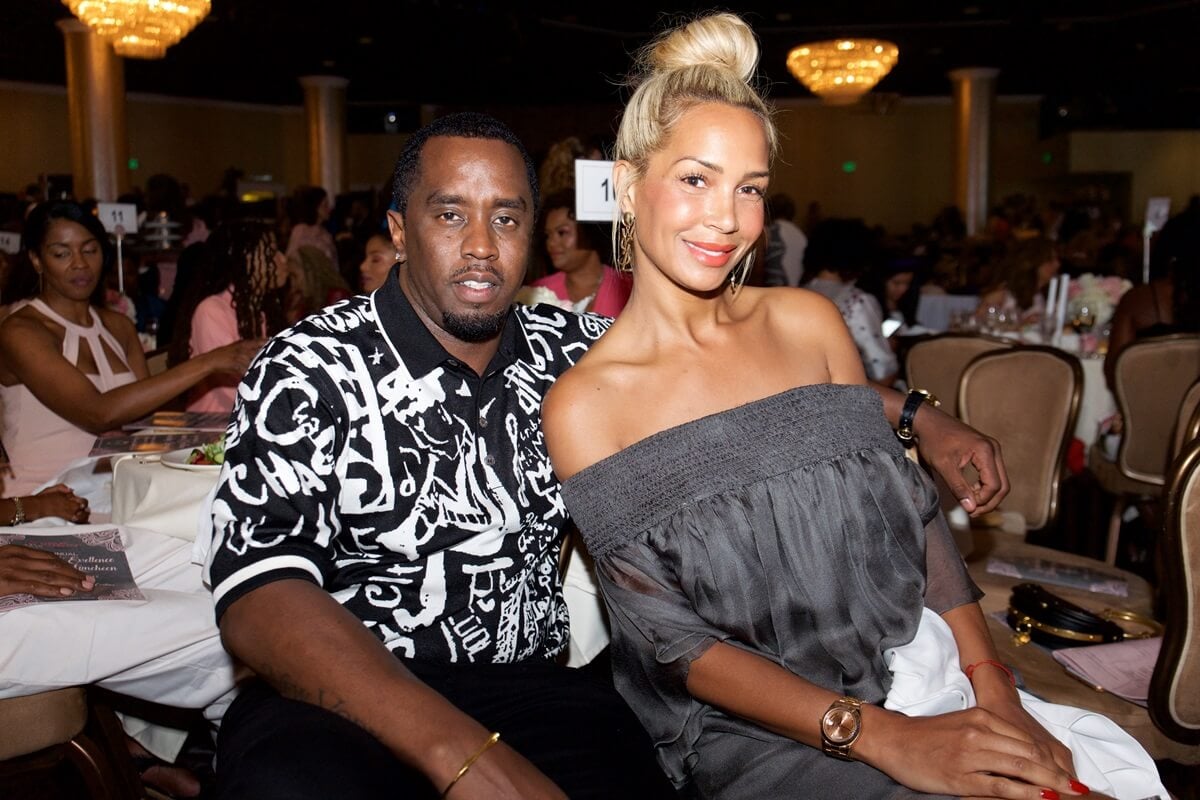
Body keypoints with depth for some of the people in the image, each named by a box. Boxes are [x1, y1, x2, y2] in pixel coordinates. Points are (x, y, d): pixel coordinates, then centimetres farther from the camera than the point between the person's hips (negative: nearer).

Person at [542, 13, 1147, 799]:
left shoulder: (810, 322, 5)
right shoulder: (583, 406, -8)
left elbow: (910, 507, 5)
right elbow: (671, 638, -11)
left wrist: (992, 683, -8)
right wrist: (878, 736, -19)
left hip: (910, 671, 4)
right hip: (746, 730, -4)